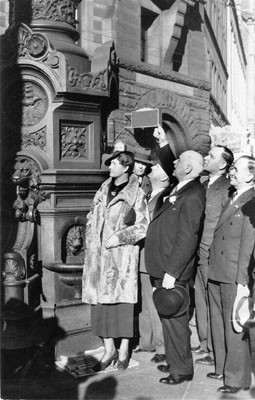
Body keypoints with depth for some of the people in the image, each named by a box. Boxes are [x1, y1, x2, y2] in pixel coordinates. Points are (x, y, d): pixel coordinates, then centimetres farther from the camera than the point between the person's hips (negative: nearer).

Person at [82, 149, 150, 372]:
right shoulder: (103, 190, 14)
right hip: (98, 255, 5)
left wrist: (119, 236, -14)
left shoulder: (136, 194, -3)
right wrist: (91, 241, 7)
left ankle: (124, 351, 13)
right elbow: (91, 218, 20)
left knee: (122, 301, -1)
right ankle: (109, 349, 18)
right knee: (100, 301, 5)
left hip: (122, 255, -5)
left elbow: (143, 226, -7)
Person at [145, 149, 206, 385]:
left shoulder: (192, 197, -20)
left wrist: (171, 272, -23)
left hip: (173, 271, -9)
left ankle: (182, 370, 16)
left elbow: (187, 239, -24)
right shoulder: (180, 191, 10)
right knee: (170, 318, 18)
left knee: (174, 319, 1)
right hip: (163, 268, 9)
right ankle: (174, 362, 32)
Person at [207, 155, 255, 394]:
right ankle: (222, 368, 34)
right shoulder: (231, 200, 14)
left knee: (234, 329, 2)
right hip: (216, 275, 9)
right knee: (218, 325, 18)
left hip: (234, 278, -8)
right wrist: (210, 268, 9)